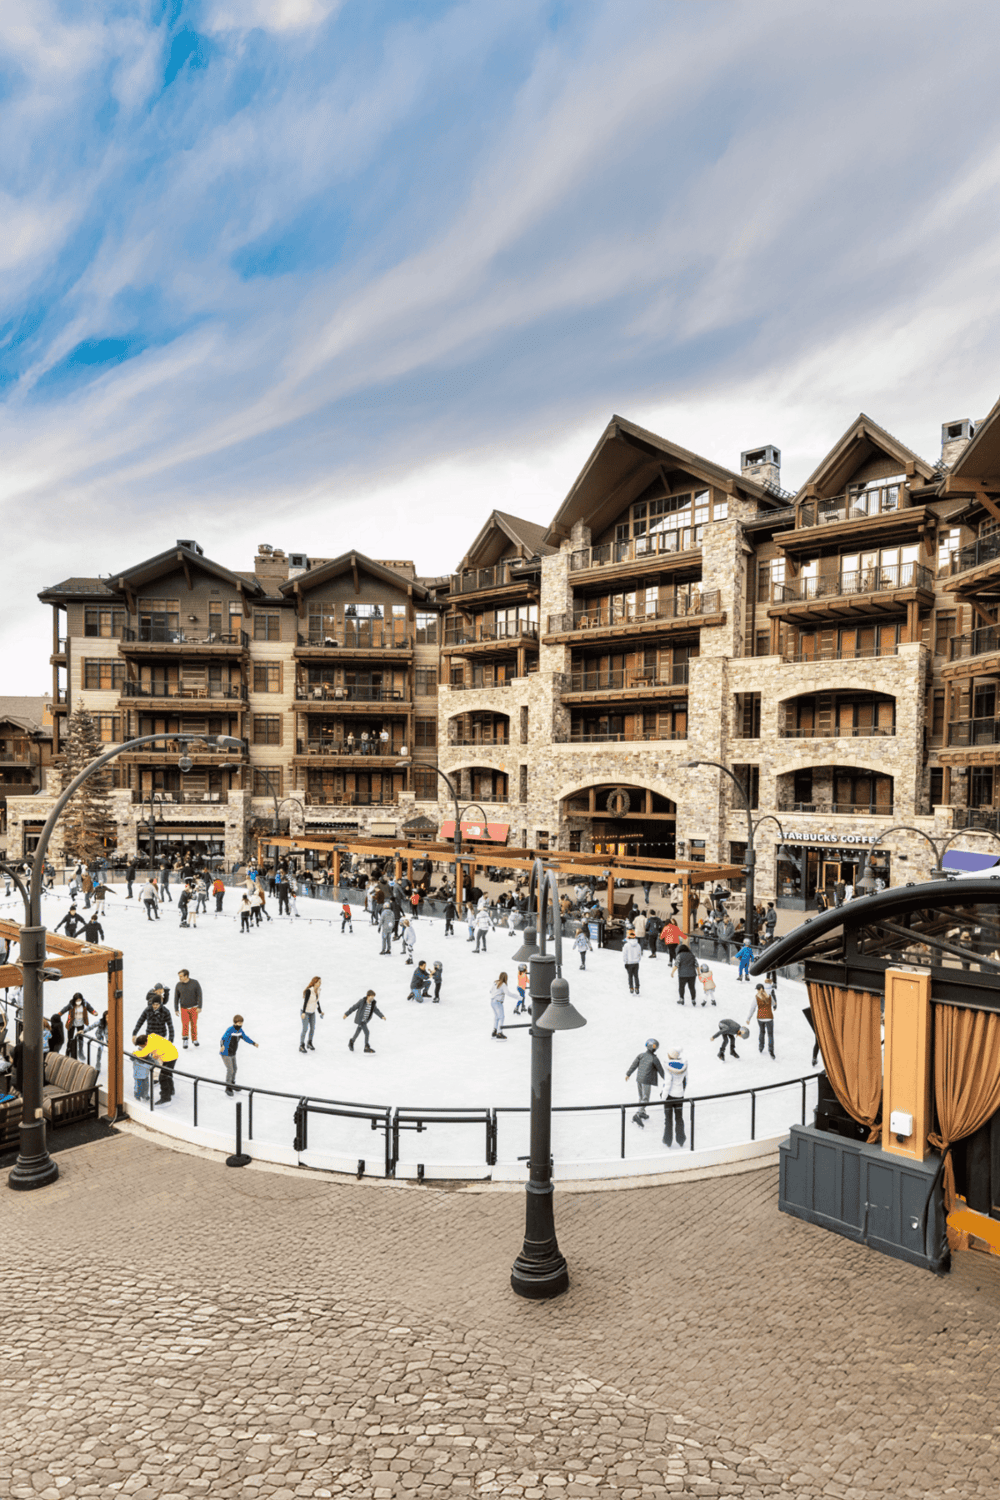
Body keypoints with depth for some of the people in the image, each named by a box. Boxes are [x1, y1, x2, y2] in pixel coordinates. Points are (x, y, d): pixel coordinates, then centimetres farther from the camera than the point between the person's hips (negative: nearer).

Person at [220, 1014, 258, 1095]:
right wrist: (223, 1046, -64)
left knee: (234, 1069, 20)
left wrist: (253, 1043, 23)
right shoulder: (230, 1030, -27)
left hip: (233, 1053, 8)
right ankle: (228, 1088, 4)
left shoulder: (240, 1030, -2)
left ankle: (232, 1084, 40)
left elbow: (245, 1037, 15)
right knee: (230, 1070, -10)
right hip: (226, 1053, -8)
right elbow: (224, 1038, -44)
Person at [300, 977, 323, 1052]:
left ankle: (309, 1043, 27)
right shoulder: (309, 991, -25)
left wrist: (320, 1012, 12)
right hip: (305, 1012, -7)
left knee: (313, 1028, 8)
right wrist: (303, 1013, -32)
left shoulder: (317, 991, -2)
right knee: (305, 1029, -5)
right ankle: (301, 1046, 7)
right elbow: (305, 1001, -27)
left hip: (312, 1012, 7)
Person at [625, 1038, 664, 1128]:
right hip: (647, 1081, -6)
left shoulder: (641, 1055, -4)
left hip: (639, 1079, 6)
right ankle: (637, 1115, -22)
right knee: (645, 1099, -6)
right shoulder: (654, 1059, -17)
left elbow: (634, 1065, 5)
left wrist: (628, 1074, 20)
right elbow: (660, 1070, -7)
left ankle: (642, 1113, 33)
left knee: (642, 1097, 22)